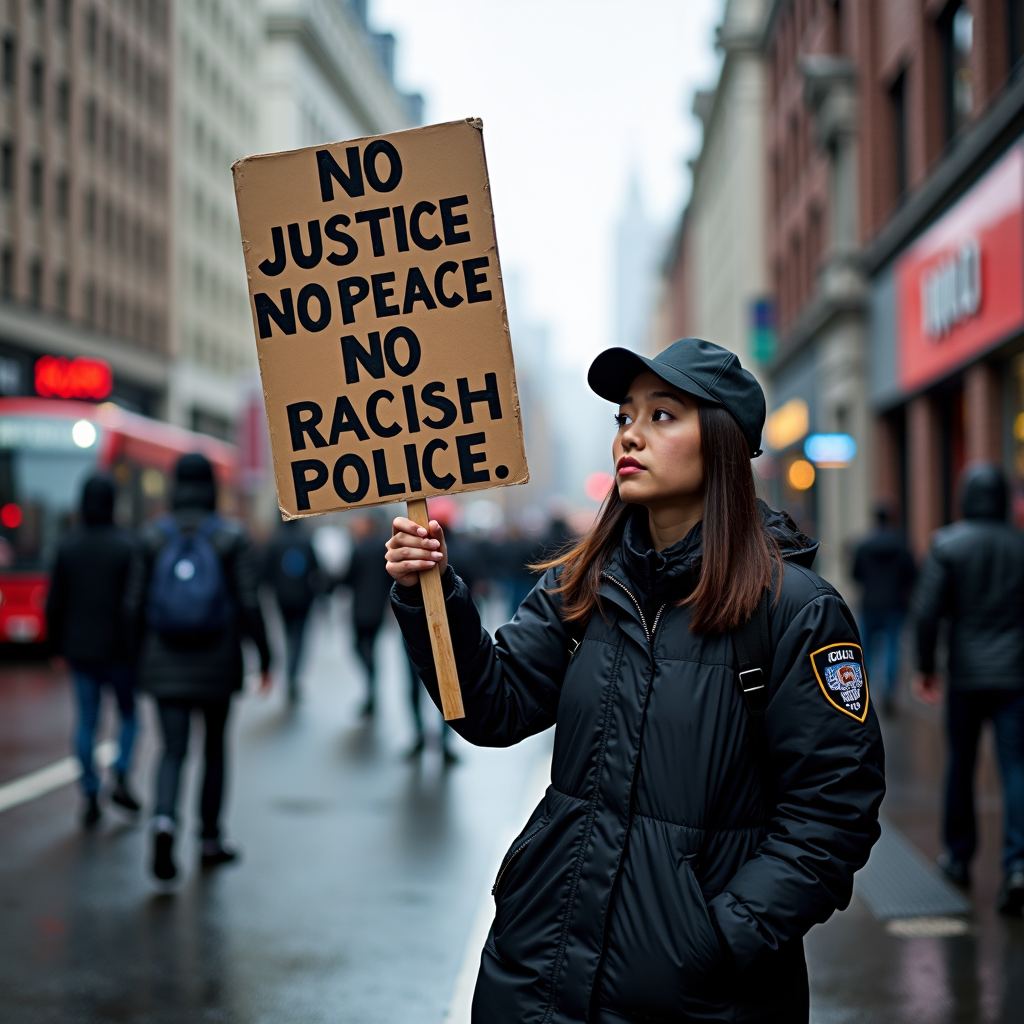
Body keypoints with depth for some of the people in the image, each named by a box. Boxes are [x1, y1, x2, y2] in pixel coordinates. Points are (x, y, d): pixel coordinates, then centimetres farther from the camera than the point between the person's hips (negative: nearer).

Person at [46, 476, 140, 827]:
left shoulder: (67, 547, -1)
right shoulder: (127, 545, -10)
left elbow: (54, 603, 2)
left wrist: (59, 645, 13)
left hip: (80, 650, 3)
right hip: (118, 649, -2)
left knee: (86, 722, 8)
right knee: (130, 714, 15)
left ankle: (91, 797, 6)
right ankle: (121, 779, 1)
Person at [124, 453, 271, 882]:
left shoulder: (153, 536, -1)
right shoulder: (232, 537, -6)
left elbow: (134, 605, 1)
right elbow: (249, 605, -10)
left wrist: (144, 651, 17)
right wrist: (264, 656, 0)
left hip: (166, 664, 1)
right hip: (217, 664, -1)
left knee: (173, 750, 3)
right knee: (214, 746, 16)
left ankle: (164, 822, -25)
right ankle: (211, 841, 25)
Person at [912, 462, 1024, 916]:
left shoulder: (947, 544, -4)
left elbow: (927, 610, -9)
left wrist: (926, 666, 2)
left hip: (966, 674, 0)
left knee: (961, 765, 15)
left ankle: (959, 856, 28)